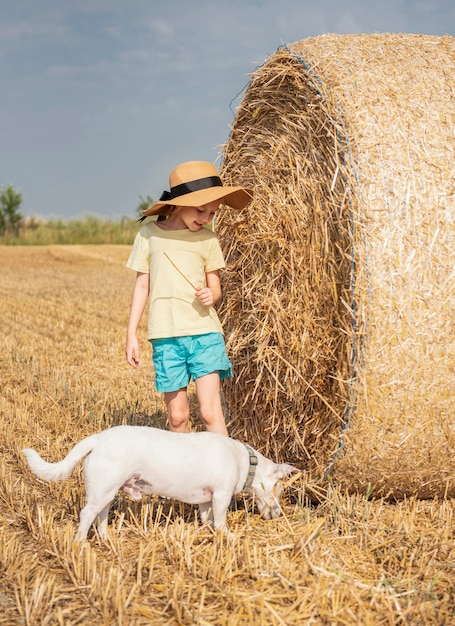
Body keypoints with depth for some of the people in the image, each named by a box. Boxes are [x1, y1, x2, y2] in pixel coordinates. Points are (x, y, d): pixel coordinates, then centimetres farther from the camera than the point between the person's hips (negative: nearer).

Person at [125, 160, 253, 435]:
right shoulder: (149, 234, 5)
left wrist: (211, 296, -15)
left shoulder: (208, 239, 5)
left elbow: (215, 288, 10)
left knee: (210, 410, -10)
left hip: (204, 332, 0)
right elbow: (142, 285, 10)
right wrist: (131, 334, 7)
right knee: (177, 415, 3)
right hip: (165, 336, 1)